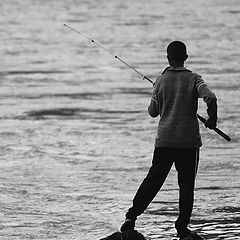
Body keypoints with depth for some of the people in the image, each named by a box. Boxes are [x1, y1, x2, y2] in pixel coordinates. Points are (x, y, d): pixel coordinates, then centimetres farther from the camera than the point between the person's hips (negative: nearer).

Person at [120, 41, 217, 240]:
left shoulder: (161, 81, 3)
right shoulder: (194, 79, -3)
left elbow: (153, 112, 11)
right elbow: (211, 98, -19)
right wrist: (212, 119, -4)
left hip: (164, 139, 2)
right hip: (189, 141, -2)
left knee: (153, 179, 8)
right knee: (187, 184, 4)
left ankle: (132, 216, -1)